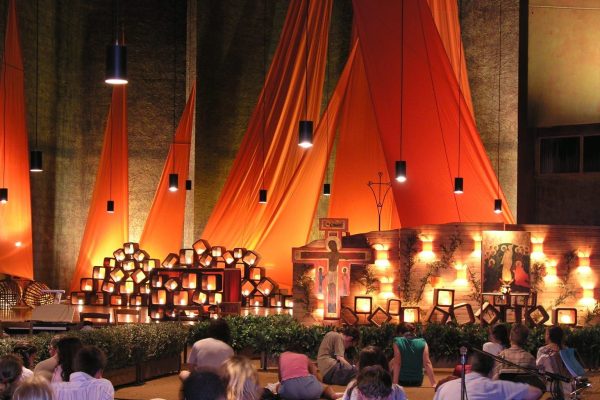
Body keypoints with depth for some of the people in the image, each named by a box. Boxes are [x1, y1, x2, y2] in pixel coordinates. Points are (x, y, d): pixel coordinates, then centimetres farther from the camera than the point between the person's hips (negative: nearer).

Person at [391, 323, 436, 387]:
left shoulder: (398, 343, -8)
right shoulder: (422, 343, -2)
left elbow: (397, 364, -15)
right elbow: (427, 363, -9)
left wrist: (395, 383, -19)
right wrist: (433, 384, -11)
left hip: (402, 381, -2)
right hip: (417, 380, 3)